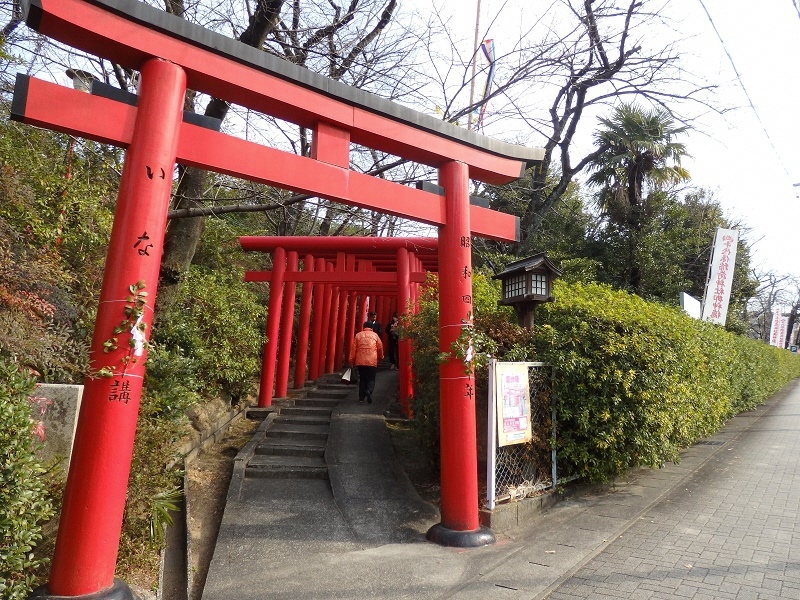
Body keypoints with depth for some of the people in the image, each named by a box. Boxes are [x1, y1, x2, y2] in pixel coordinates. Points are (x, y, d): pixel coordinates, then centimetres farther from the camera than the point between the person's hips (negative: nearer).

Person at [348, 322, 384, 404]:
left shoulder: (358, 335, 7)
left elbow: (353, 348, 4)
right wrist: (380, 357, 27)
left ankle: (361, 397, 11)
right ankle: (369, 391, -22)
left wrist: (351, 361, 10)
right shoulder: (375, 335, 6)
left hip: (360, 361, 2)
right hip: (372, 361, -1)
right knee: (371, 379, 5)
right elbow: (380, 347, 9)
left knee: (362, 379, 13)